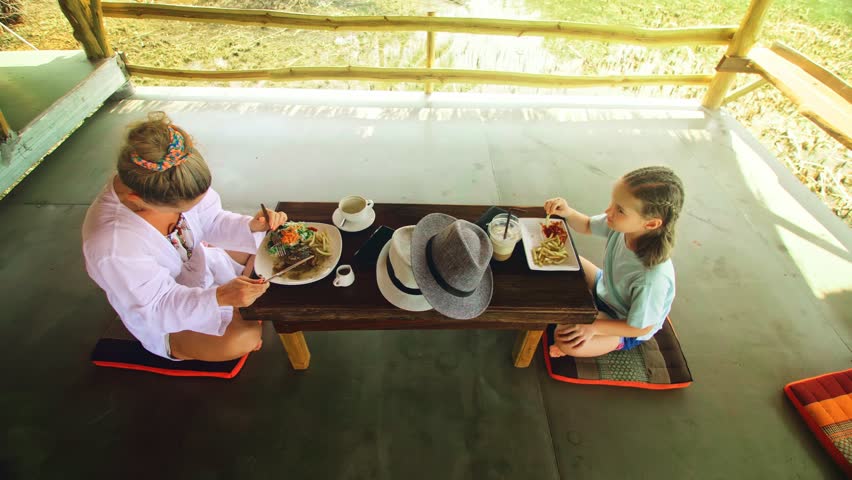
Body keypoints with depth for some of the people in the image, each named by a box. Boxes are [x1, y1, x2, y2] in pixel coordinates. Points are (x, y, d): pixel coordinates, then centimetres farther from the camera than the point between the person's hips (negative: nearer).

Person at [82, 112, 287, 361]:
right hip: (166, 321, -6)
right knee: (242, 339, -27)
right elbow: (156, 307, -28)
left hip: (199, 263, 6)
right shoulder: (110, 249, -39)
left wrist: (252, 225, -30)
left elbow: (211, 222, -9)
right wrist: (220, 297, -45)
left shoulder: (174, 187, -26)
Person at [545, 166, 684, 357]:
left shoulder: (652, 279, -41)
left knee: (566, 342, -28)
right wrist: (567, 212, -23)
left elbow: (641, 327, -25)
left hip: (624, 326, -6)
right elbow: (587, 226, -3)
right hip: (604, 289, 7)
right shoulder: (625, 226, -24)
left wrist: (594, 327, -27)